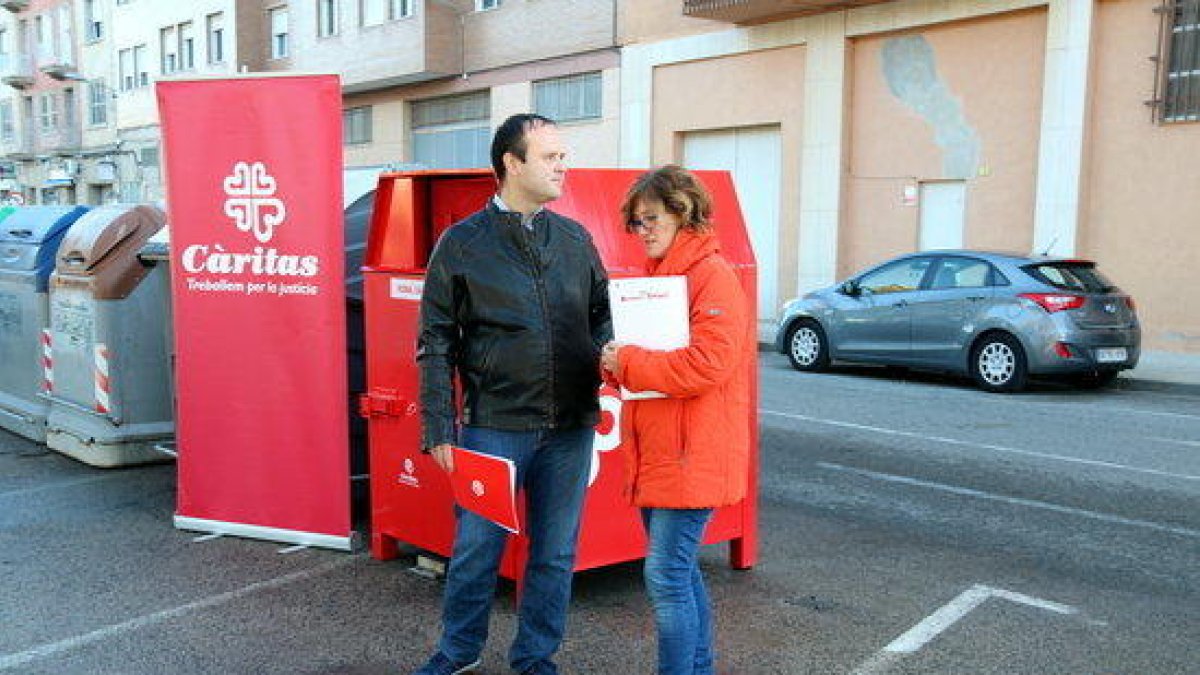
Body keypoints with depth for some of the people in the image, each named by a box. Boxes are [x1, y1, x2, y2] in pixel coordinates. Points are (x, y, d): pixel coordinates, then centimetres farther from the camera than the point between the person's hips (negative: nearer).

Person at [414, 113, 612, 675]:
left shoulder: (576, 239, 8)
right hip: (494, 426, -3)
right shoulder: (462, 244, -2)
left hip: (570, 428, 3)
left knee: (555, 553, 12)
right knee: (477, 547, 8)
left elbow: (601, 317, 16)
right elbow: (436, 344, -1)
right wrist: (438, 430, -6)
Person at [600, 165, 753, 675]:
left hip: (692, 457, -9)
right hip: (655, 453, 9)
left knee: (666, 576, -6)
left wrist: (626, 363, -17)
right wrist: (617, 362, 0)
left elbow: (706, 364, -23)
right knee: (681, 571, 17)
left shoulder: (713, 276, -13)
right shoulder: (656, 275, 15)